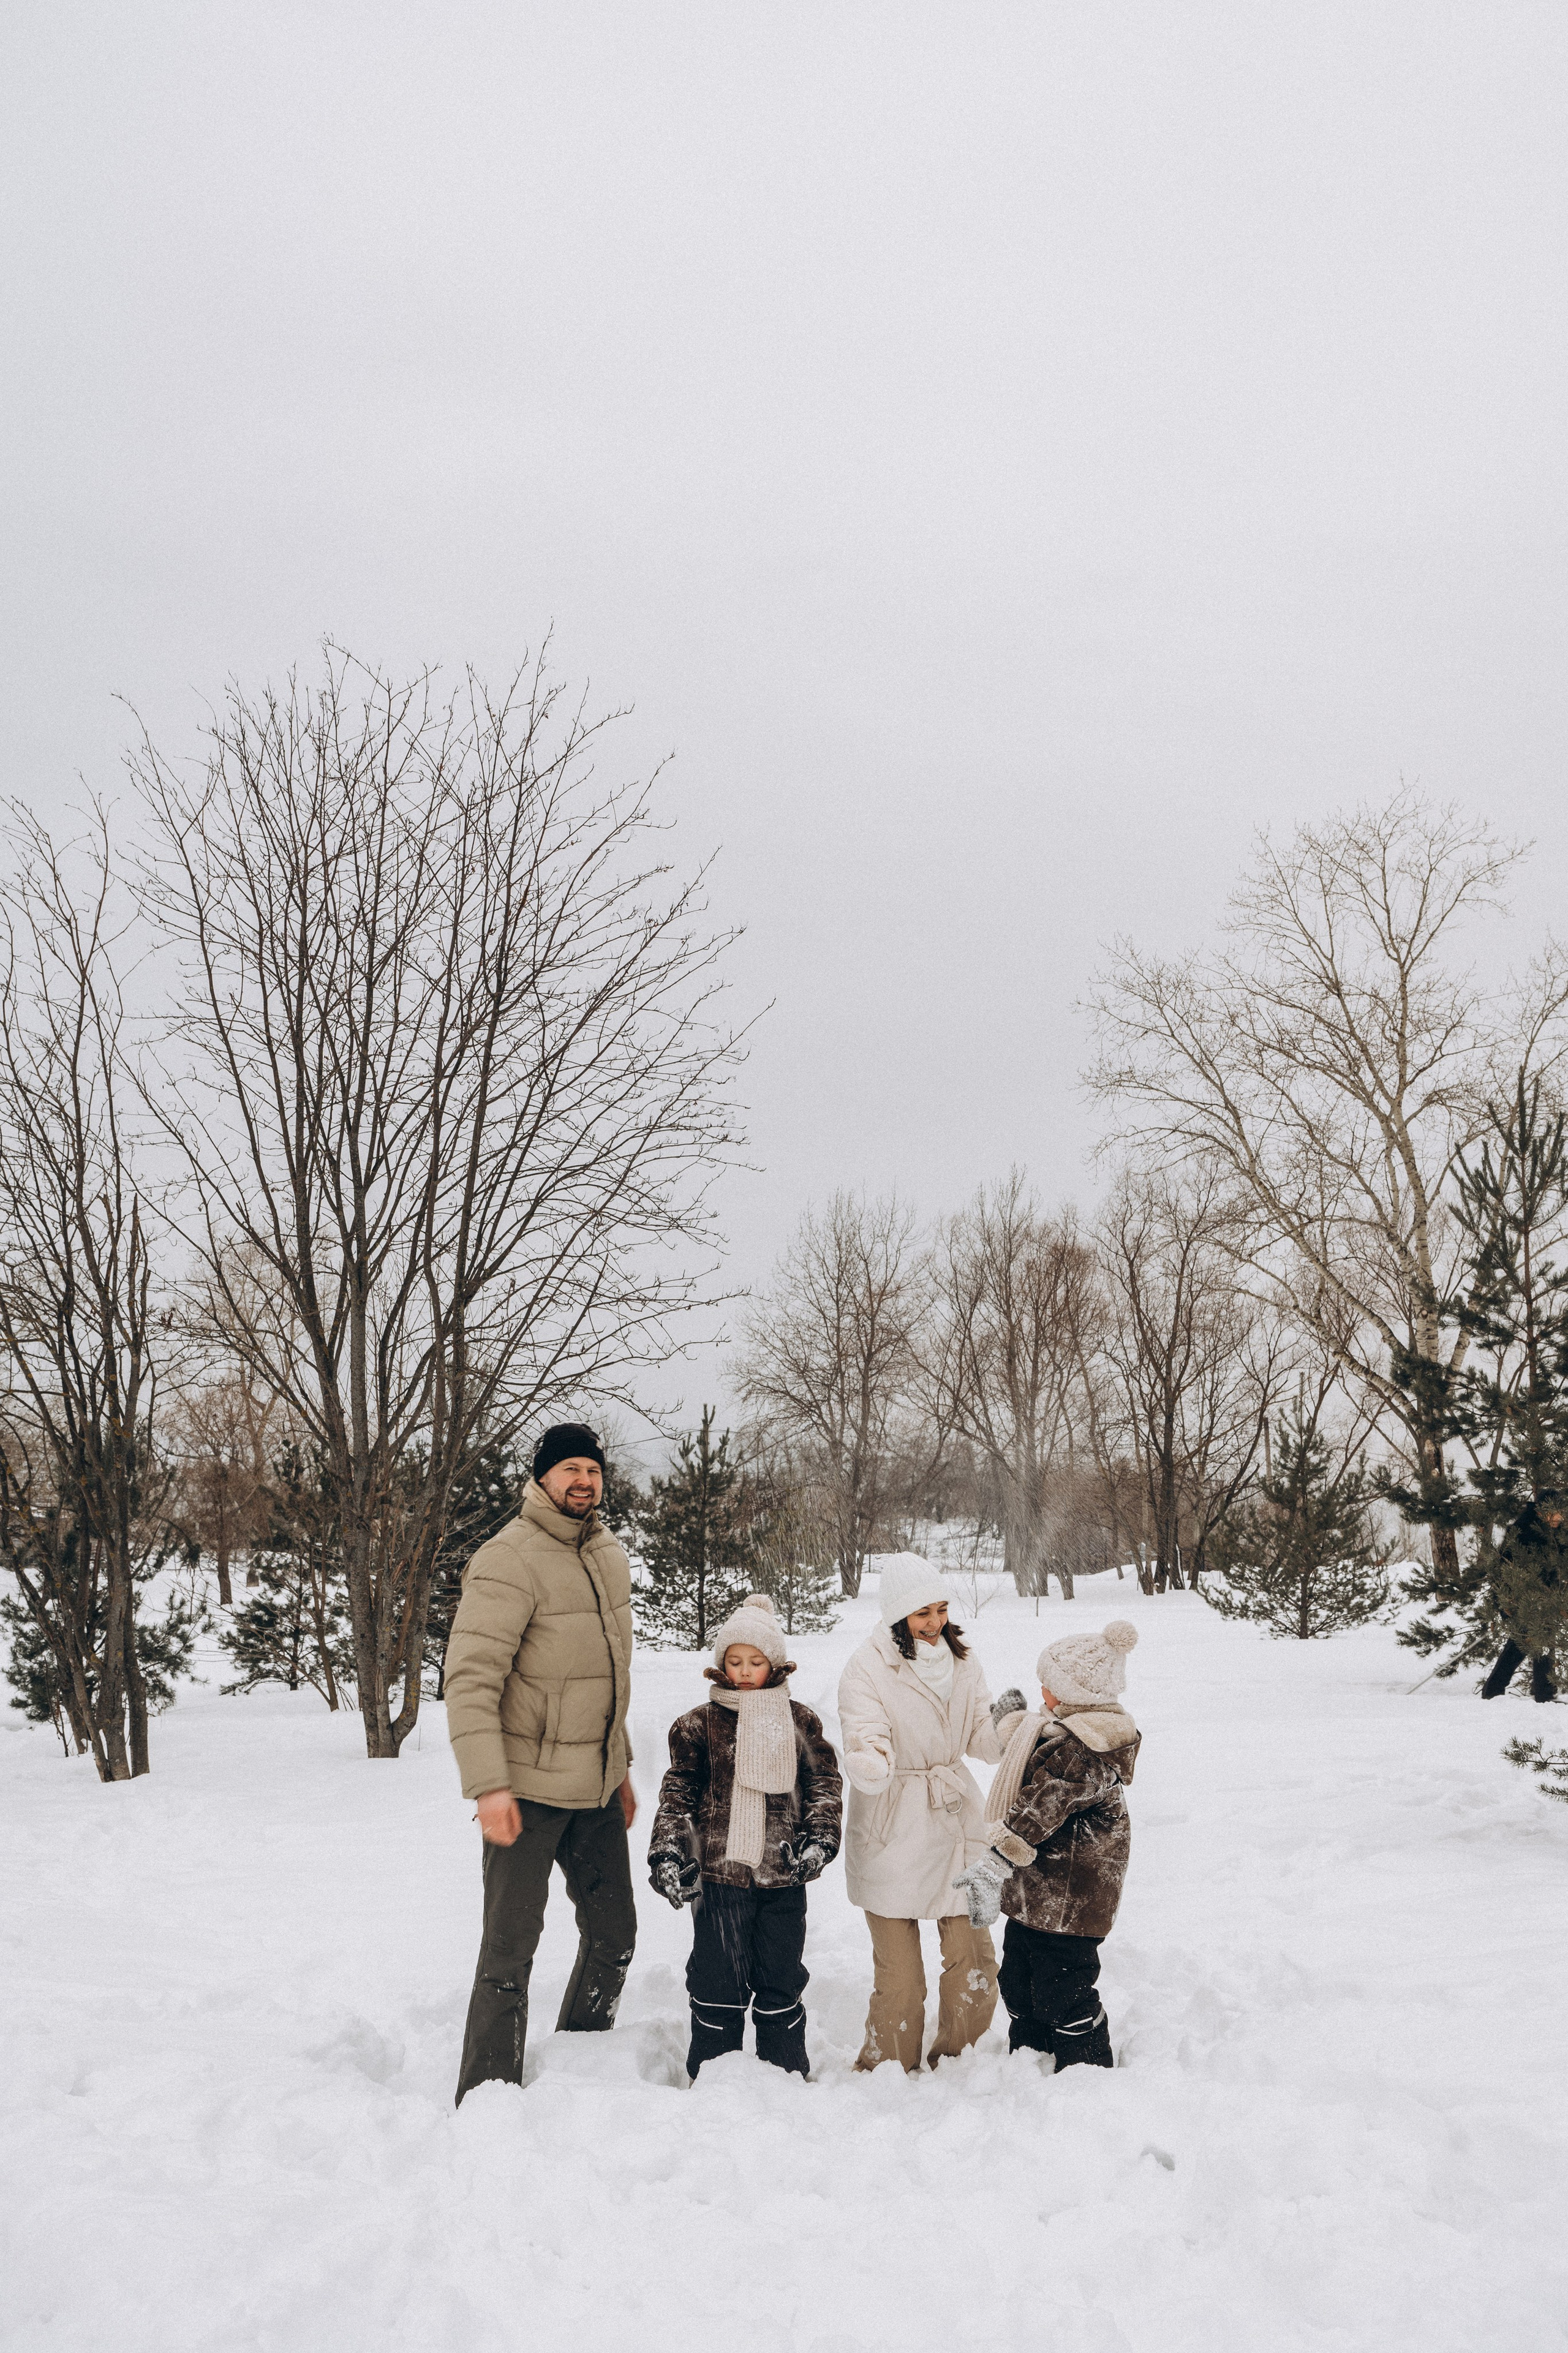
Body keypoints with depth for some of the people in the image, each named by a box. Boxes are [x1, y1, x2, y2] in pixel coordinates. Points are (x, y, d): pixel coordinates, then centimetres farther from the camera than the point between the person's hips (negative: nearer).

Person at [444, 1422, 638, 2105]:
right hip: (528, 1789, -8)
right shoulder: (511, 1560, -17)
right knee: (511, 1949, -1)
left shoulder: (609, 1557, 10)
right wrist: (488, 1784, -27)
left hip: (595, 1790, 8)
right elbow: (470, 1678, -21)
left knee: (614, 1935, 15)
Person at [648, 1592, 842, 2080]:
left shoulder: (800, 1722, 6)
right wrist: (668, 1854, -6)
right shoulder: (700, 1725, 1)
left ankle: (787, 2073, 24)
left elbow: (825, 1783, 9)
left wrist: (819, 1839, -4)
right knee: (719, 1980, 3)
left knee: (781, 1979, 11)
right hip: (720, 1874, -1)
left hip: (784, 1876, 2)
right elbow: (678, 1793, 2)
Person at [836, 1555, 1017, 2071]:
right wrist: (869, 1765, -43)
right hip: (892, 1833, -5)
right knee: (899, 1974, 0)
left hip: (957, 1822, 5)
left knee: (975, 1960, 6)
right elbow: (866, 1740, -21)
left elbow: (983, 1744, 7)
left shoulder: (959, 1661, 6)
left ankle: (956, 2064, 28)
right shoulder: (868, 1669, -11)